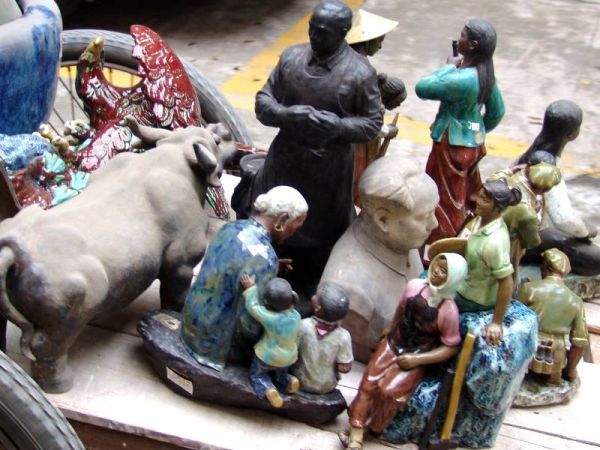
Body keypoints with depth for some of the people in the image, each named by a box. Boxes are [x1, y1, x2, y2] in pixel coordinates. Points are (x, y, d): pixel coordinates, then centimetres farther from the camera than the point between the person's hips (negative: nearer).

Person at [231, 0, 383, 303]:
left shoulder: (360, 73, -12)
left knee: (318, 235, 11)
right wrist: (287, 115, -19)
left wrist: (337, 126, -23)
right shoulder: (291, 57, -2)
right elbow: (263, 101, 3)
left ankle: (308, 296, 31)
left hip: (328, 169, -3)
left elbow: (373, 123, -5)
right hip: (285, 160, 4)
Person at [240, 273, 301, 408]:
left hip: (267, 356, -5)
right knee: (280, 373, 33)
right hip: (288, 359, 5)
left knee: (257, 375, 17)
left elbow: (252, 307, -20)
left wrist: (250, 288, -11)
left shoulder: (269, 317, -32)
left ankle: (267, 389, -10)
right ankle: (286, 381, 4)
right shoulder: (296, 316, -17)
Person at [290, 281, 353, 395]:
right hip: (326, 387, 0)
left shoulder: (304, 326, -27)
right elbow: (345, 368, -19)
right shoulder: (343, 336, -27)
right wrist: (333, 364, 0)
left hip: (301, 381, 0)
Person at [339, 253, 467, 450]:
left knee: (389, 391, -22)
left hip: (417, 356, -4)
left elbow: (450, 347, -12)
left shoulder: (449, 310, -20)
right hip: (393, 344, 4)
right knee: (369, 382, -14)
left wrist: (417, 359, -17)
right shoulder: (414, 286, -9)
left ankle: (367, 426, 4)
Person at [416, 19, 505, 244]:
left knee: (446, 199, 6)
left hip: (453, 144, -9)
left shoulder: (461, 79, -30)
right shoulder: (486, 74, -3)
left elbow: (422, 88, -22)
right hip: (473, 141, 9)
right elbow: (497, 111, 8)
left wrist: (448, 67, -12)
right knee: (468, 194, 25)